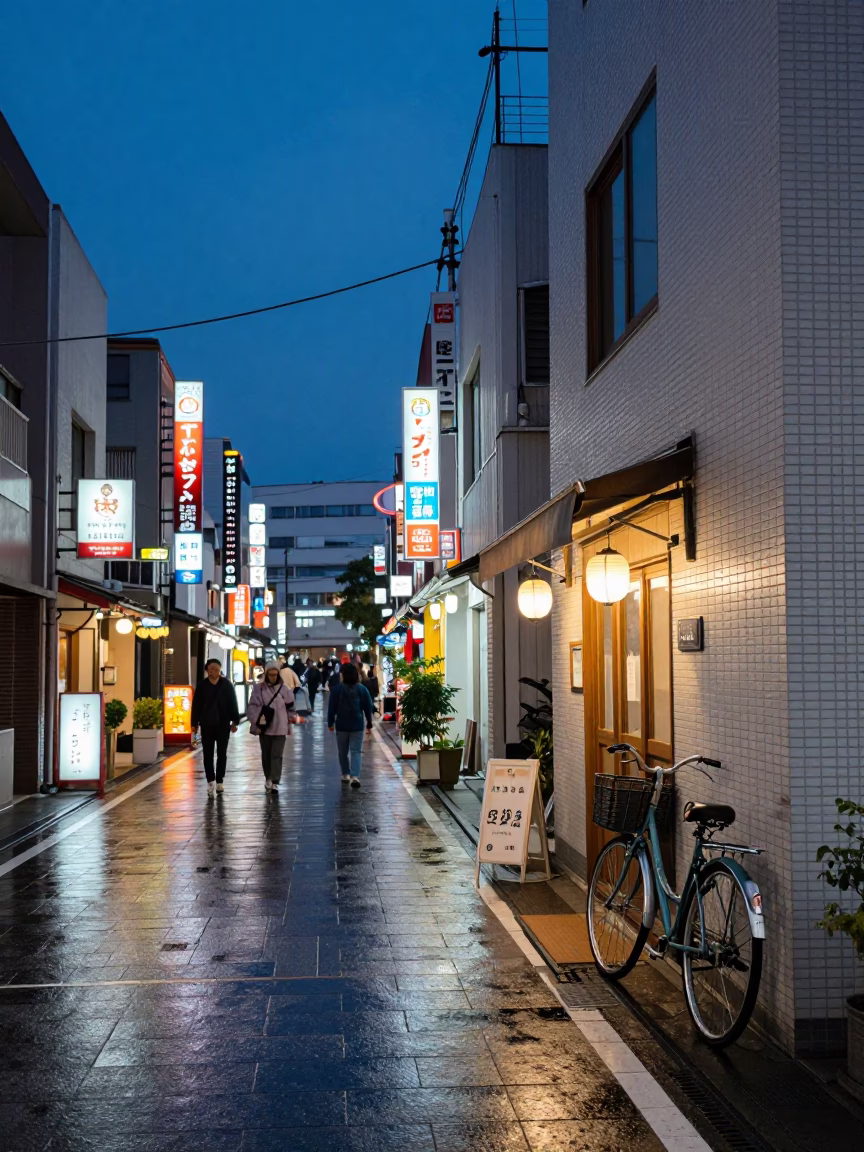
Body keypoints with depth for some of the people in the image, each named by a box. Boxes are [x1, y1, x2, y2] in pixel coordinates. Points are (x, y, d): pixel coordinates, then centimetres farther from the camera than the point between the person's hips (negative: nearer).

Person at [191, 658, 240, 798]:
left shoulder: (227, 685, -1)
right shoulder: (202, 686, -1)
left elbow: (233, 704, 1)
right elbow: (196, 706, 1)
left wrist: (234, 721, -1)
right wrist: (194, 724, 0)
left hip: (223, 725, 0)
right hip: (207, 725, 0)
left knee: (222, 753, 6)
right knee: (208, 754, 2)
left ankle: (219, 780, 16)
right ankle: (211, 781, 9)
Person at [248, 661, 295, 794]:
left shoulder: (284, 689, 1)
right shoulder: (259, 688, -2)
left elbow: (290, 707, 10)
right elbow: (252, 707, -4)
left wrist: (290, 719, 4)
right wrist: (256, 722, -12)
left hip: (279, 728, -1)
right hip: (264, 727, 1)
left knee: (277, 755, -6)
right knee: (266, 755, 12)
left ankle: (275, 782, -9)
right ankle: (268, 779, 28)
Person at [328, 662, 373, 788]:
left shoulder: (337, 689, -6)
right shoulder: (362, 689, -1)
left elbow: (332, 707, -4)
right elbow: (368, 707, 3)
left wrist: (330, 722, 6)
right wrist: (369, 723, 12)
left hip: (341, 725, 0)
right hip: (357, 726, 0)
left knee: (343, 752, 16)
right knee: (356, 751, -1)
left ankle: (346, 774, 24)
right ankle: (355, 776, -17)